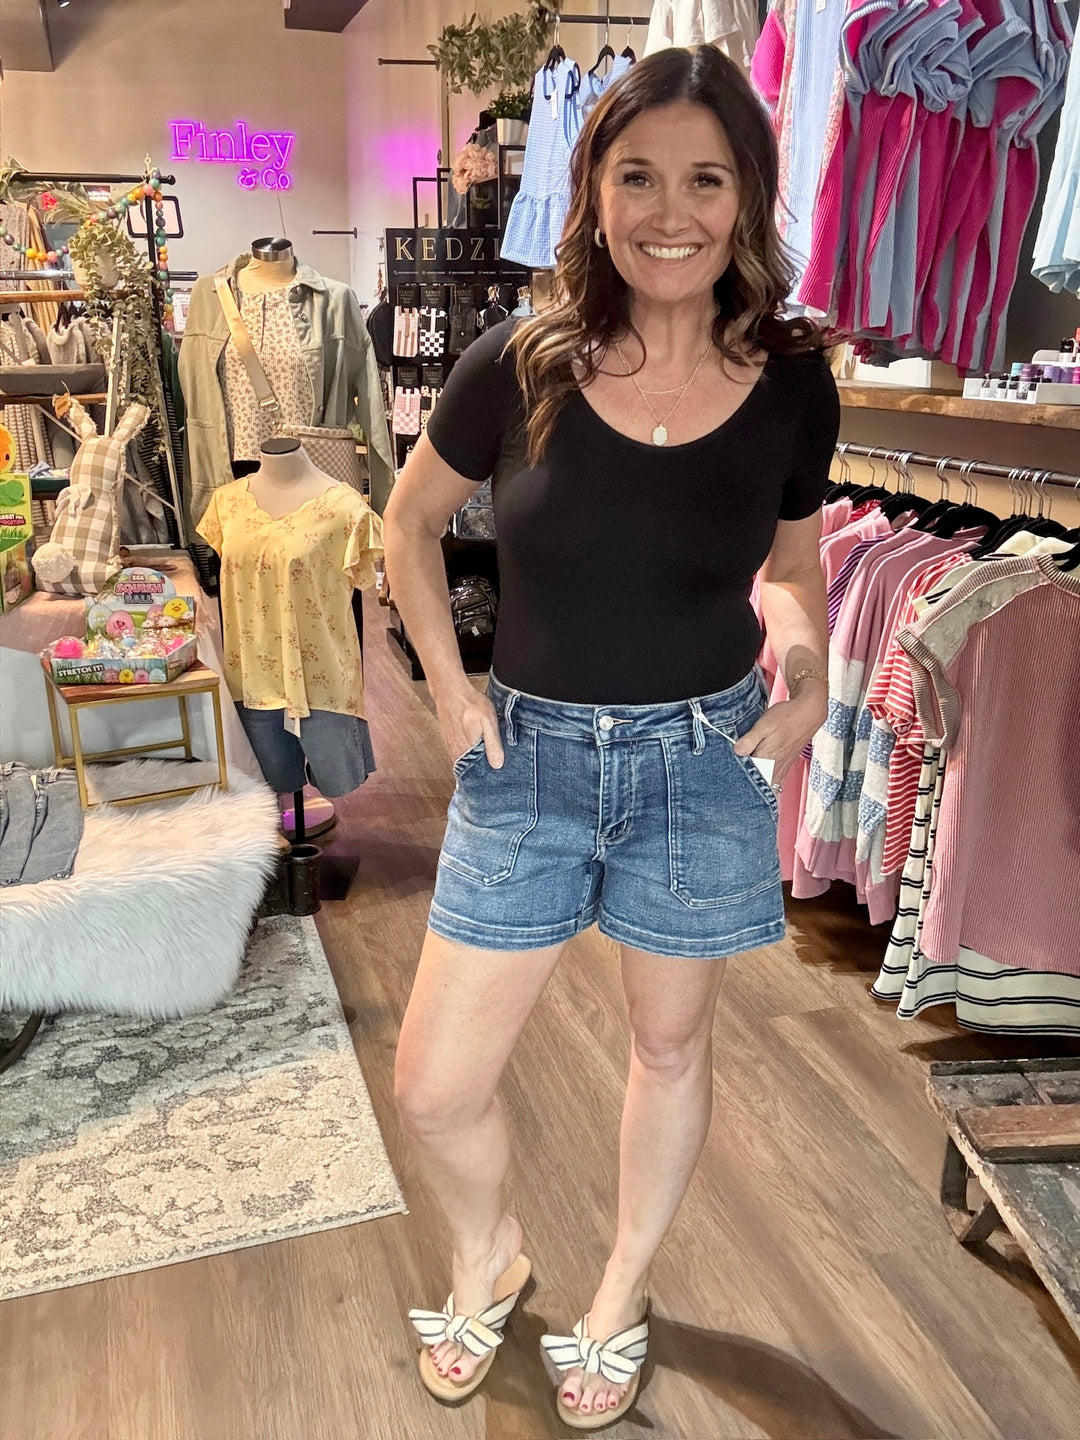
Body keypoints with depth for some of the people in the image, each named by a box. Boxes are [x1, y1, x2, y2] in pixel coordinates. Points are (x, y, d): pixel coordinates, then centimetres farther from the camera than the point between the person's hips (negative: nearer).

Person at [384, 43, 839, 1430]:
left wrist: (805, 659, -10)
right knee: (433, 1088, 5)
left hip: (703, 761, 1)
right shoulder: (519, 366, -10)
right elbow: (410, 521, 6)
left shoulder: (791, 382, -7)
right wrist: (450, 687, -2)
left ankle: (623, 1291, 47)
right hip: (529, 757, 0)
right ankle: (489, 1254, 42)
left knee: (671, 1042, 18)